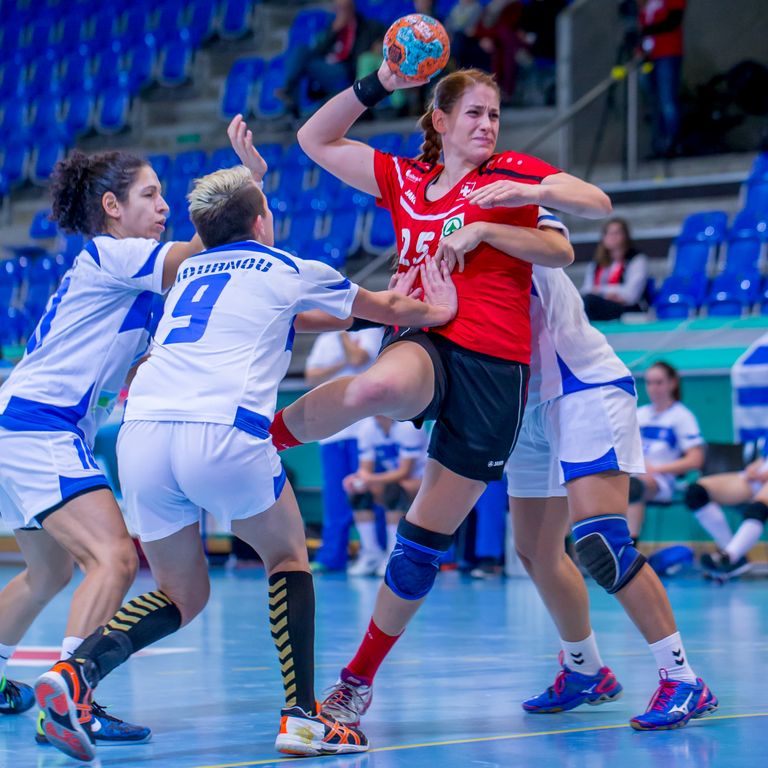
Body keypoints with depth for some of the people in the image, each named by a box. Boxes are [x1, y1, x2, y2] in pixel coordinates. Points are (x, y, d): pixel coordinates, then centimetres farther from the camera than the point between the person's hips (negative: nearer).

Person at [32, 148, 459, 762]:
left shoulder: (190, 271, 29)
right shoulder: (289, 270, 16)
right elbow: (387, 309, 31)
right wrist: (436, 312, 51)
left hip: (141, 432, 5)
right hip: (221, 431, -5)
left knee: (182, 596, 17)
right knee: (288, 558, 19)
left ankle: (76, 672, -7)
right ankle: (301, 717, 7)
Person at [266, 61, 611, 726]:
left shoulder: (512, 172, 9)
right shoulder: (404, 180, 16)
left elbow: (598, 204, -2)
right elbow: (316, 139, 20)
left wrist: (528, 194, -18)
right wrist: (377, 86, 8)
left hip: (494, 369, -1)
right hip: (423, 344, 1)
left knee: (426, 540, 2)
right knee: (375, 389, -41)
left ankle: (360, 678, 16)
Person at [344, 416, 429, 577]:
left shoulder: (408, 425, -22)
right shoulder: (367, 427, -5)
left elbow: (404, 472, -24)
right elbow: (365, 469, -4)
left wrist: (372, 479, -36)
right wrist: (358, 479, -28)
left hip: (421, 480, -6)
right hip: (391, 478, 6)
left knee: (393, 489, -35)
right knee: (358, 492, -19)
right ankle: (371, 553, -11)